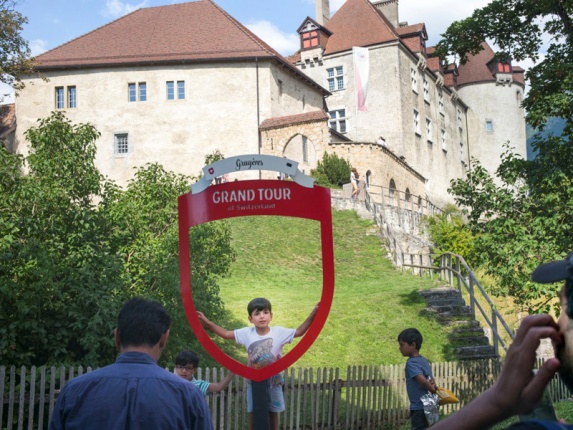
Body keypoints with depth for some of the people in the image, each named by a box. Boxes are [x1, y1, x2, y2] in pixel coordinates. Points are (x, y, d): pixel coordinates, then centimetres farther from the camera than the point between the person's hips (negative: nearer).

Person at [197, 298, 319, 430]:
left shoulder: (279, 332, -11)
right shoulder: (247, 333, -9)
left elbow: (299, 332, -12)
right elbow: (225, 333, -7)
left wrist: (313, 314, -24)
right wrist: (207, 322, -16)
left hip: (273, 381, 0)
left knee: (273, 412, 13)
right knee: (253, 412, 9)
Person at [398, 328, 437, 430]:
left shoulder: (411, 363, -15)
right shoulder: (423, 360, 12)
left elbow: (422, 380, -26)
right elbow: (430, 379, 16)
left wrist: (432, 390, -10)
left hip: (418, 408, -9)